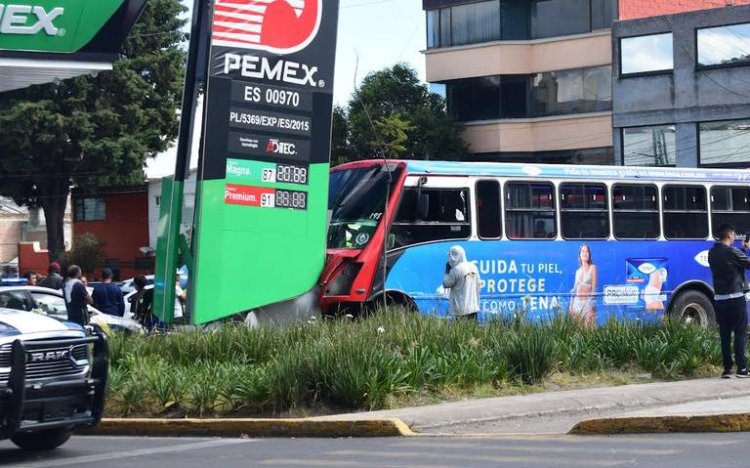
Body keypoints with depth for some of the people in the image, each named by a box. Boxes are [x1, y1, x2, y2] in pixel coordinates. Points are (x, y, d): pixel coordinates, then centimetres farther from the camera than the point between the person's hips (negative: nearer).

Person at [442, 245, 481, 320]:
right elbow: (478, 285, 14)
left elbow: (446, 284, -5)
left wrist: (447, 271, 5)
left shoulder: (456, 269, -14)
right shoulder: (473, 267, 9)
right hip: (473, 307, 7)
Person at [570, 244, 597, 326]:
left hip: (587, 301, -5)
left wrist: (591, 303, -13)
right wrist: (571, 305, 9)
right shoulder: (578, 271, 15)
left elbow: (594, 287, -5)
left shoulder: (592, 268, 2)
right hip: (577, 302, 5)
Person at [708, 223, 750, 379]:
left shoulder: (712, 253, 8)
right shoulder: (732, 252, -13)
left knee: (725, 335, 7)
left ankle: (727, 369, 5)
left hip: (719, 300, 6)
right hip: (735, 298, -6)